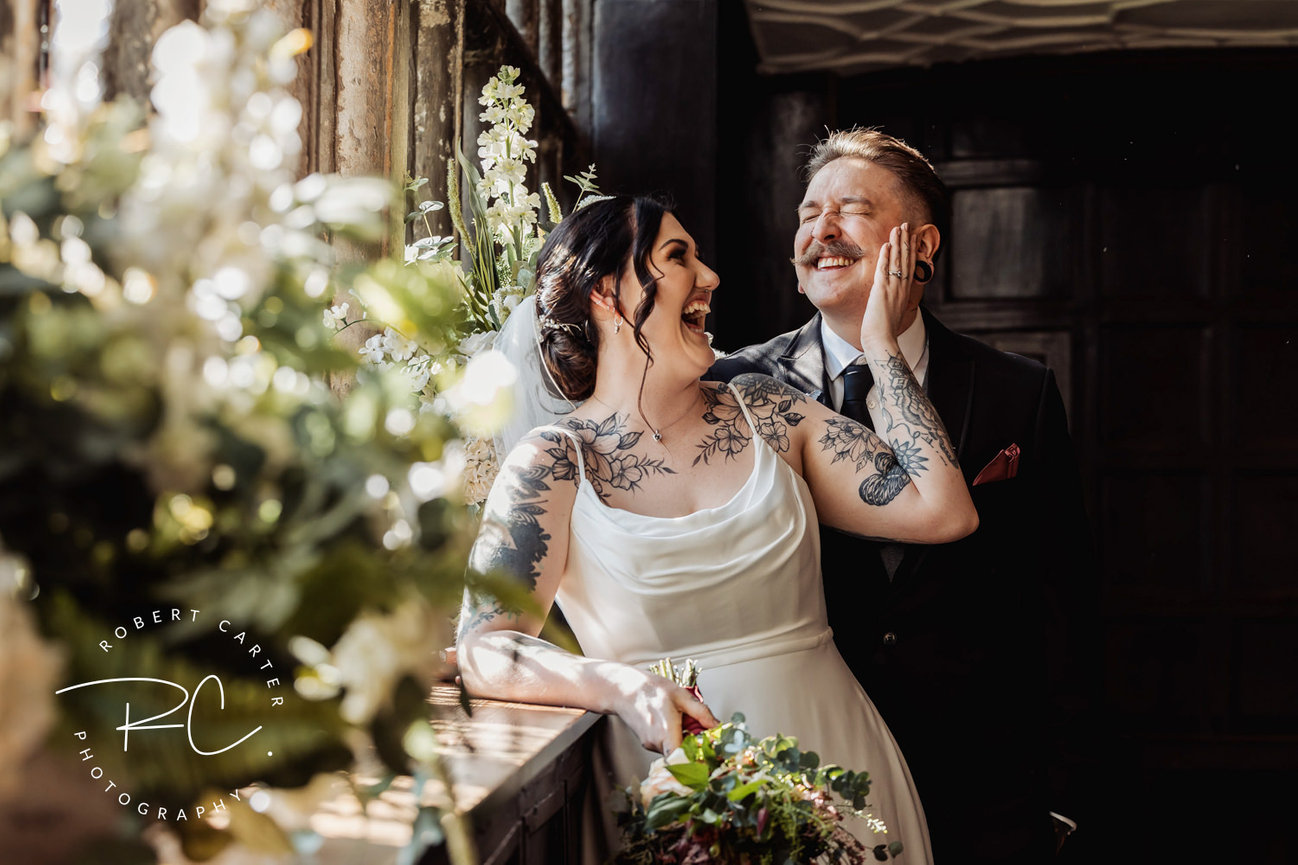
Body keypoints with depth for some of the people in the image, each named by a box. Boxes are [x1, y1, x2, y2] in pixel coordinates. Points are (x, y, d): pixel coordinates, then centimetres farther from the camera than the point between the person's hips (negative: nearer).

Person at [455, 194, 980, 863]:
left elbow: (943, 512, 1)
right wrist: (621, 687, -29)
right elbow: (483, 650, -12)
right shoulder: (554, 462, 0)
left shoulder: (767, 413, 10)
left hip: (833, 758, 3)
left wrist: (880, 346, 5)